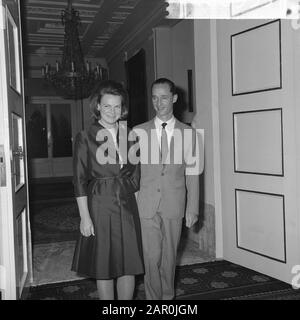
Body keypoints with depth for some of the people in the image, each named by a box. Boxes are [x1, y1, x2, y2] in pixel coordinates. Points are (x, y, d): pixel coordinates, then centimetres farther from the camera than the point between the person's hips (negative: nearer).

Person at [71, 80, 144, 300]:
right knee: (104, 268, 7)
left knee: (129, 265, 9)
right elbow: (80, 181, -6)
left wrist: (136, 207, 6)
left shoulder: (129, 136, 7)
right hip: (100, 206, -3)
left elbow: (136, 176, 12)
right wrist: (85, 216, -10)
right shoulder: (85, 138, -4)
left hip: (127, 207, 4)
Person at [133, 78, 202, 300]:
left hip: (174, 205, 1)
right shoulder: (138, 131, 3)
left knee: (169, 256, 11)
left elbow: (192, 173, 3)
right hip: (147, 205, 0)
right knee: (151, 257, 0)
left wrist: (192, 209, 2)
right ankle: (153, 298, 19)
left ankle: (168, 297, 30)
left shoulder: (188, 133, 3)